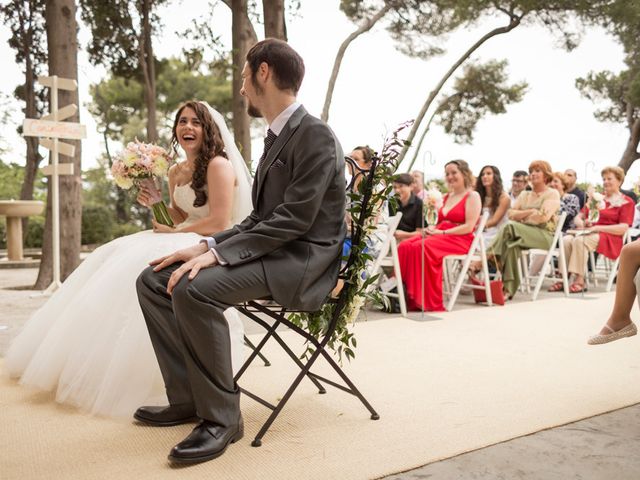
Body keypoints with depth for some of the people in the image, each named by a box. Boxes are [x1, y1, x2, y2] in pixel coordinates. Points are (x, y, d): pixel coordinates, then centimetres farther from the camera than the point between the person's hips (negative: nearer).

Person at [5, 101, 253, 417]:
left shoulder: (218, 165, -11)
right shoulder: (176, 172, 15)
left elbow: (220, 221, -18)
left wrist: (176, 232, -10)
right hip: (184, 241, 9)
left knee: (146, 263, -28)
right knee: (117, 258, -4)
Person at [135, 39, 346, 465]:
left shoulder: (316, 136, -13)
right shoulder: (277, 137, 16)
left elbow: (293, 220, -21)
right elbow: (260, 218, 15)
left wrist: (217, 252, -24)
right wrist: (207, 246, 2)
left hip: (303, 259, -9)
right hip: (271, 249, 10)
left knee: (194, 288, -32)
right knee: (155, 280, 1)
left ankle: (221, 417, -17)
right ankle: (187, 397, 5)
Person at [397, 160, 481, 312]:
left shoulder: (472, 196, 2)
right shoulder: (447, 197, 25)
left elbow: (469, 227, -9)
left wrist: (442, 232, -14)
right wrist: (431, 228, -1)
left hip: (460, 240, -7)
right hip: (439, 237, 7)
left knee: (421, 247, -34)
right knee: (405, 246, -22)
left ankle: (428, 301, -27)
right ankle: (407, 296, -28)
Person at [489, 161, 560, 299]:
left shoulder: (552, 194, 8)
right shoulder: (524, 194, 25)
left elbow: (543, 216, -10)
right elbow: (511, 214, 10)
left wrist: (522, 216, 1)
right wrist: (530, 212, -4)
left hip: (544, 235, -4)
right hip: (523, 233, 5)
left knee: (510, 227, -32)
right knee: (512, 244, -34)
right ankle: (508, 289, -39)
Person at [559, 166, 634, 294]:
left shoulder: (626, 202, 7)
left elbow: (623, 228, -7)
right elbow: (578, 217, 21)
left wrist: (597, 228, -16)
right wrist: (582, 223, -3)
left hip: (610, 238, -5)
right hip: (589, 234, 5)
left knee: (580, 240, -36)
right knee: (566, 239, -28)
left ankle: (579, 280, -35)